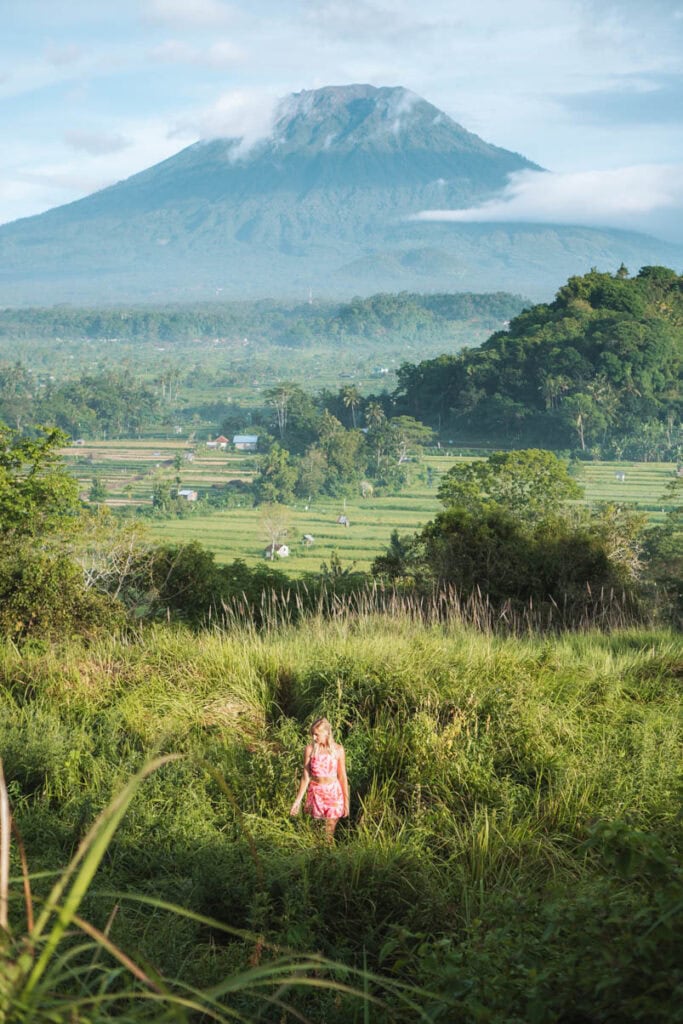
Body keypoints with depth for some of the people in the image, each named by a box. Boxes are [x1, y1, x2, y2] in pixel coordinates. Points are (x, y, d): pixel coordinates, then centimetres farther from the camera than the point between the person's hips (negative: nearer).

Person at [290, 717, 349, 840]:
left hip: (333, 793, 0)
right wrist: (298, 800, 1)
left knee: (329, 834, 3)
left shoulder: (338, 749, -4)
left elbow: (342, 776, 1)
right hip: (316, 792, 0)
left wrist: (346, 802, 2)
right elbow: (306, 776, 0)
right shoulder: (310, 749, -5)